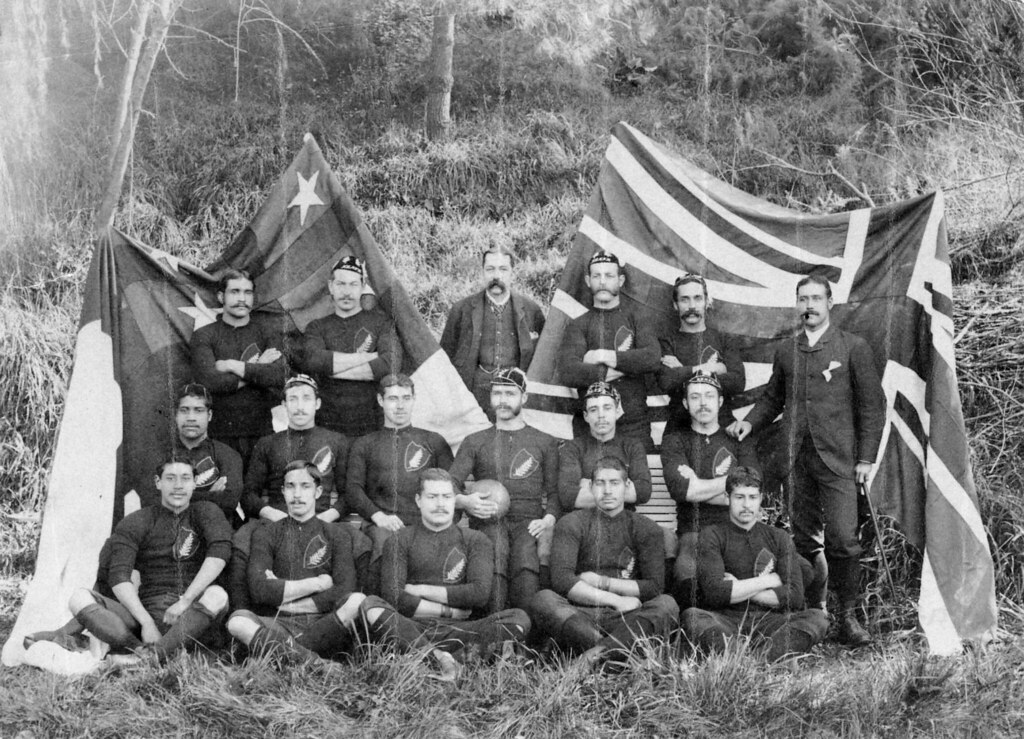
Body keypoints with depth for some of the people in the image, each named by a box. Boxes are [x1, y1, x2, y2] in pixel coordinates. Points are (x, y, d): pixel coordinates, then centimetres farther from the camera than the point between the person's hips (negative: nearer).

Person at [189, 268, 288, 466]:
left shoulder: (266, 330, 9)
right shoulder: (204, 335, 6)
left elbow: (279, 375, -7)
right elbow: (209, 381, -11)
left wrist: (234, 366, -9)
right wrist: (256, 369, -6)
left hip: (262, 430, 1)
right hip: (221, 434, -1)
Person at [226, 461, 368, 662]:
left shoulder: (336, 535, 15)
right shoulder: (266, 534, 15)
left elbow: (343, 592, -2)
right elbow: (258, 589, -4)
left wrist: (285, 601, -3)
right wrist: (316, 583, -4)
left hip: (322, 626, 0)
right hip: (279, 625, 0)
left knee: (358, 601, -29)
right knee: (237, 620, -30)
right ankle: (312, 661, -39)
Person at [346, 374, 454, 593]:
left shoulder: (434, 441, 23)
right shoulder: (365, 444, 24)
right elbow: (352, 490, 11)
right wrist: (378, 516, -8)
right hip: (380, 524, 0)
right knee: (385, 542, -36)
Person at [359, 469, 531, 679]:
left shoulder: (475, 541, 17)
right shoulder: (400, 541, 13)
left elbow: (480, 594, 0)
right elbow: (393, 597, -3)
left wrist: (421, 590, 0)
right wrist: (449, 611, -3)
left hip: (458, 631, 1)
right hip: (412, 628, -1)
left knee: (519, 619, -23)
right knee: (370, 606, -29)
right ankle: (438, 657, -41)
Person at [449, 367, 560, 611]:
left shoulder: (545, 442, 21)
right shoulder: (475, 442, 20)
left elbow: (554, 491, 14)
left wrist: (548, 520, -7)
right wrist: (465, 501, -13)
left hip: (528, 521, 0)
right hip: (487, 521, 0)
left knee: (527, 565, -34)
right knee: (495, 560, -34)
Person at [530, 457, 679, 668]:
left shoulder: (646, 529, 12)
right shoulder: (571, 523, 8)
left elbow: (654, 586, 1)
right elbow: (561, 580, -7)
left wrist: (603, 583, -5)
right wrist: (615, 600, -11)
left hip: (626, 619, 1)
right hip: (578, 615, -1)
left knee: (667, 605, -27)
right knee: (543, 600, -30)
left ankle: (597, 653, -42)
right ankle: (616, 652, -40)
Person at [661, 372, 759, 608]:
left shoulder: (739, 440, 17)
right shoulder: (674, 441, 14)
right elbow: (680, 489, -6)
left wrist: (698, 488, -2)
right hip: (693, 530, -1)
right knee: (687, 574, -34)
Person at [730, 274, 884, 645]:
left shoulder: (853, 347, 3)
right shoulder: (785, 351, 14)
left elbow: (872, 404, 2)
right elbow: (773, 398, 22)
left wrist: (866, 457, -4)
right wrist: (751, 421, 3)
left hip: (837, 459, -3)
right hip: (796, 459, 4)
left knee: (842, 539, -10)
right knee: (805, 541, 7)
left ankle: (848, 617, 2)